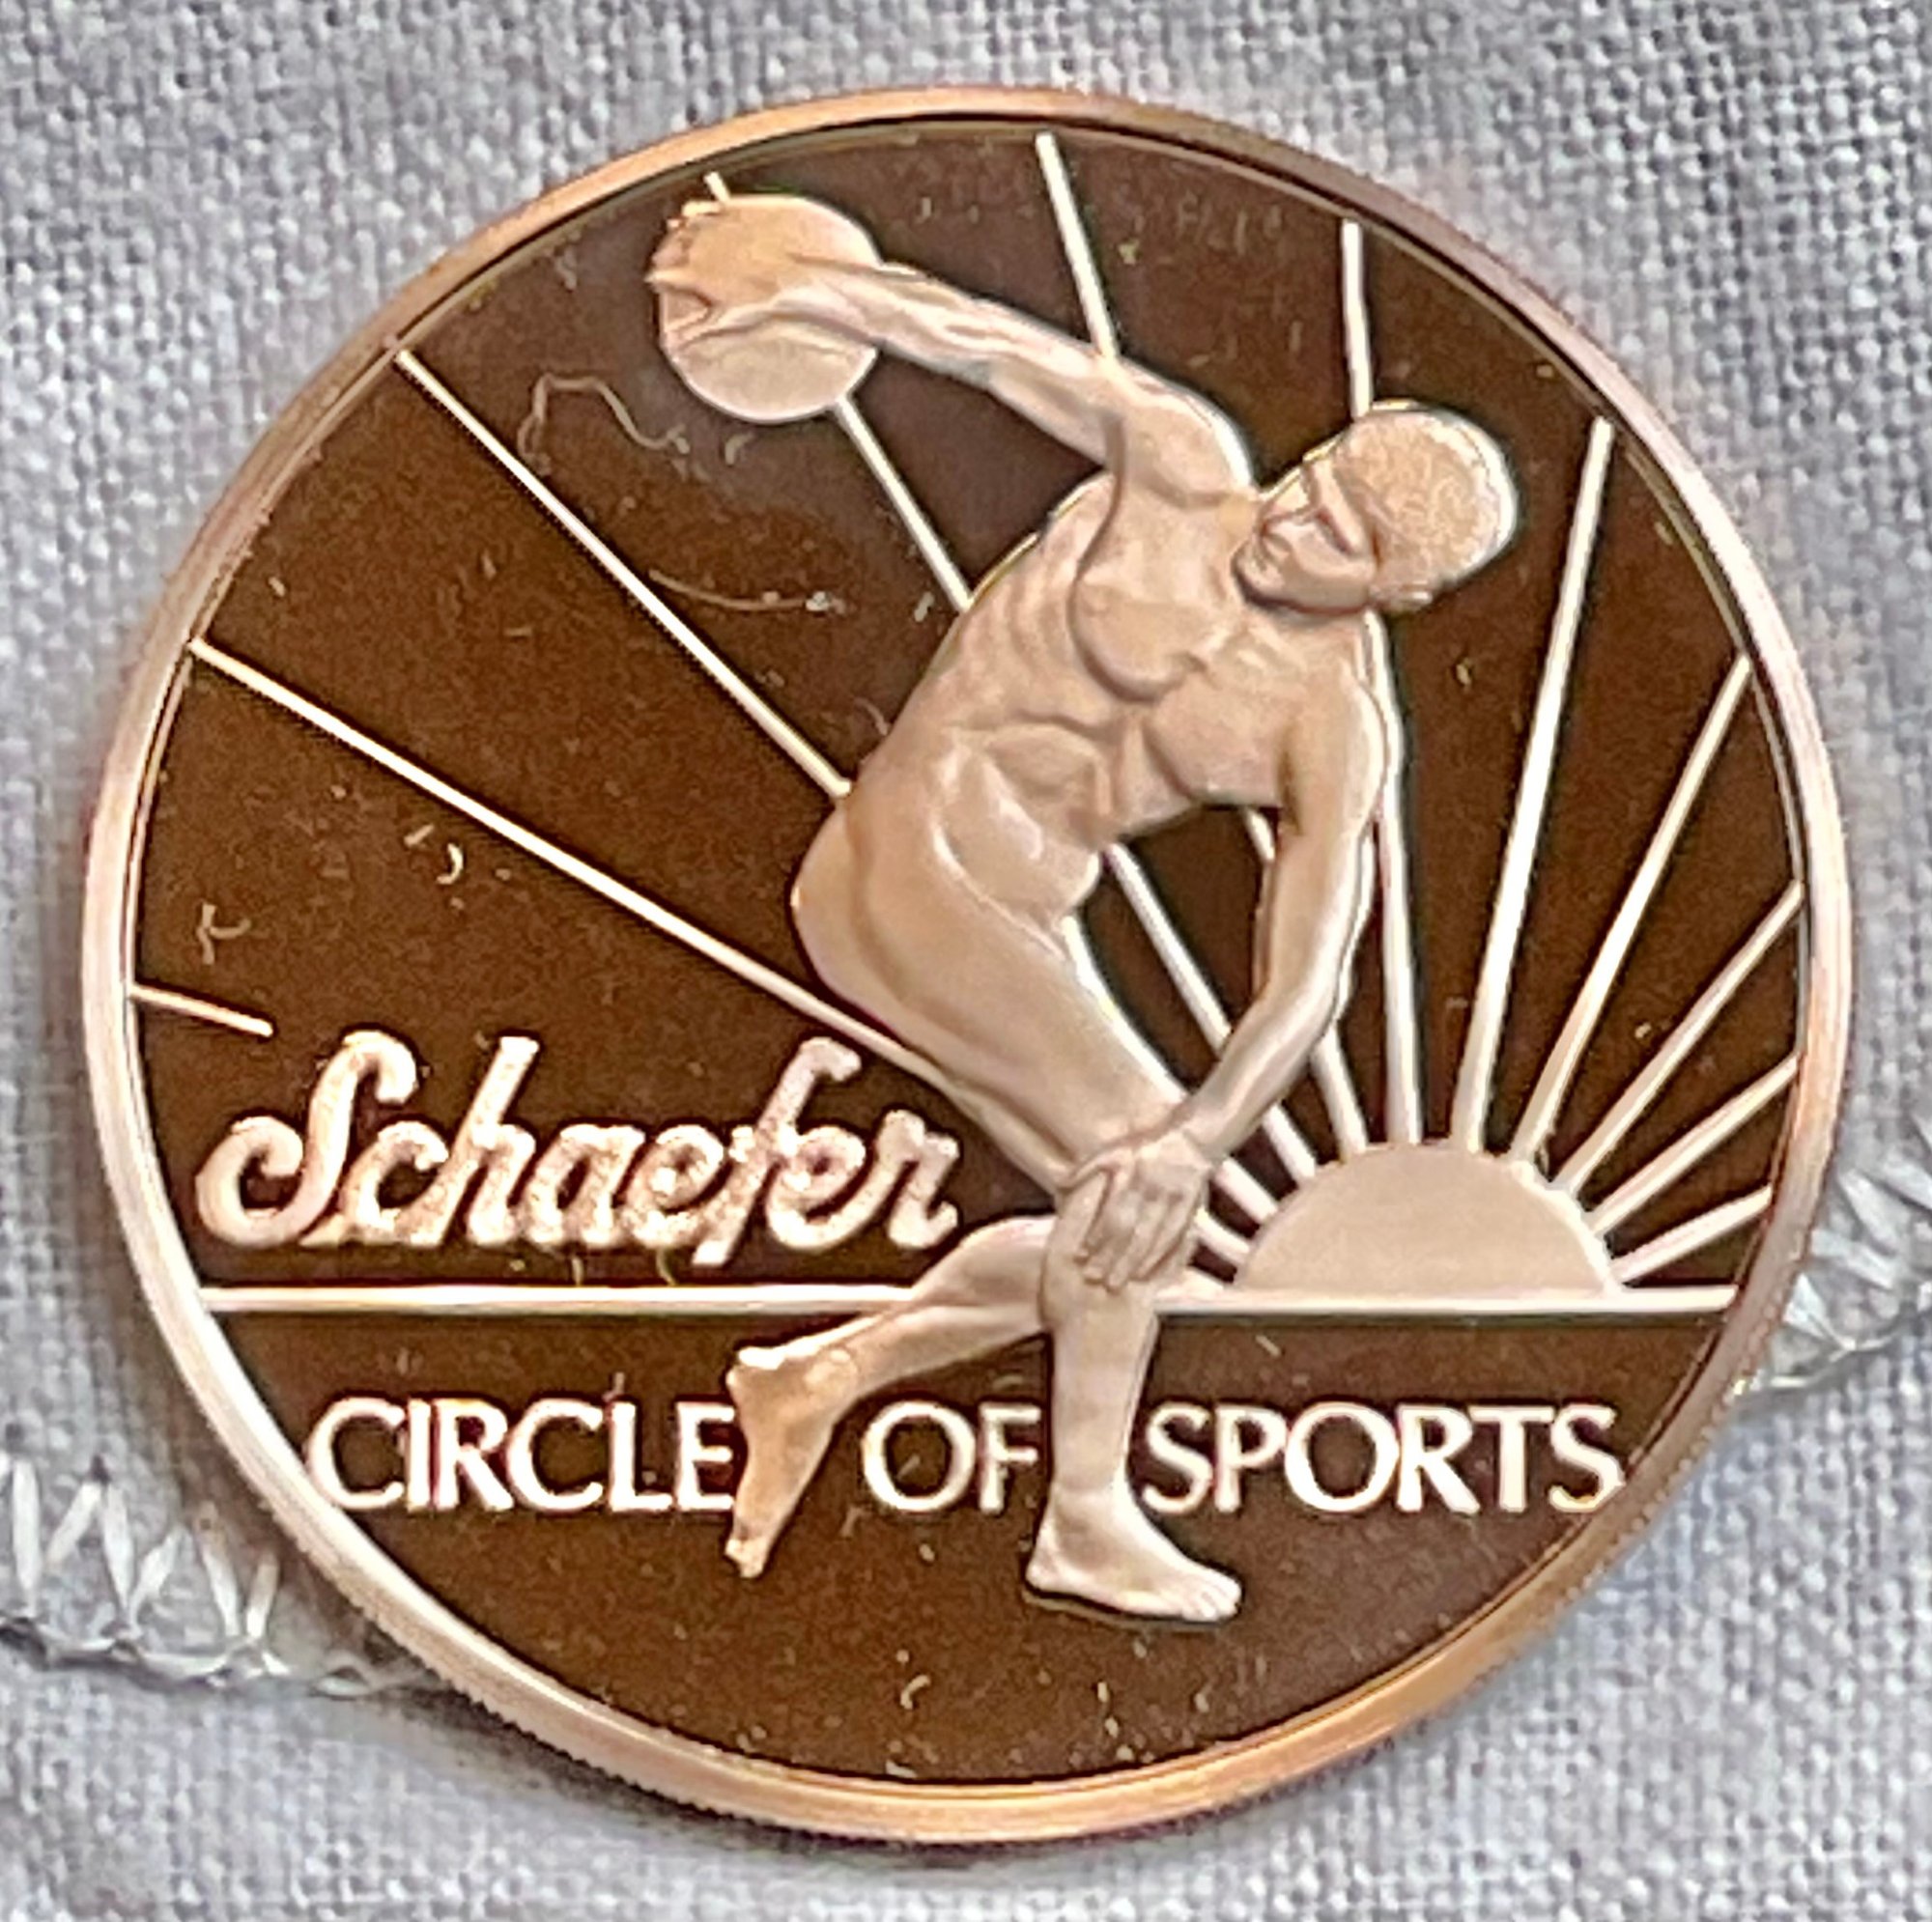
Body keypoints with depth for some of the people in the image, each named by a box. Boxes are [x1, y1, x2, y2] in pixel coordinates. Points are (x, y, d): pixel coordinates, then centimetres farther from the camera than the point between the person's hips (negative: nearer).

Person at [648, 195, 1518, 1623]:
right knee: (1130, 1156, -11)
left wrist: (1202, 1135, -26)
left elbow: (1308, 982, -11)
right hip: (922, 847, -6)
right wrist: (792, 284, -11)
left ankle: (822, 1378, 20)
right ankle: (1089, 1517, 2)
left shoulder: (1337, 731, -2)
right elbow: (989, 339, -5)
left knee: (1132, 1222, 8)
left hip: (1021, 907, 6)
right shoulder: (1189, 463, -9)